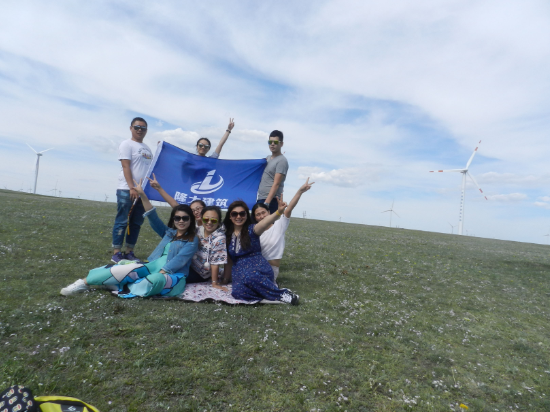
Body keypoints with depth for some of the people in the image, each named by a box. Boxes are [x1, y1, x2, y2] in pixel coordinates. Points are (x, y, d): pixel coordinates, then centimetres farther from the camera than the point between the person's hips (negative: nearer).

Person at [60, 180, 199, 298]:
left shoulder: (192, 241, 1)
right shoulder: (169, 233, 18)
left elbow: (179, 260, -13)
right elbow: (153, 217, 9)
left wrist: (160, 273, -25)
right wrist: (142, 194, 1)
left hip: (173, 276, -5)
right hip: (153, 267, 5)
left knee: (155, 280, -38)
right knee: (133, 269, -24)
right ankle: (85, 282, -18)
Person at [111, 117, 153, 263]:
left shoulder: (147, 148, 19)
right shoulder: (127, 144, 0)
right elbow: (126, 166, -10)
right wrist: (132, 188, -18)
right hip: (127, 190, -6)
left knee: (136, 223, 7)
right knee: (122, 222, -3)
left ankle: (129, 252, 15)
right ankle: (116, 254, 2)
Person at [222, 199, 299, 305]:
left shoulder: (251, 230, -1)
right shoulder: (227, 235, 12)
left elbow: (263, 224, -25)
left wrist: (278, 212, -44)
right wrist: (226, 278, 22)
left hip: (257, 267, -3)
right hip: (239, 271, 3)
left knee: (250, 276, -40)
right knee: (238, 293, -32)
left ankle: (282, 293, -20)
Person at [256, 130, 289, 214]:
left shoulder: (282, 161, -9)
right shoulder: (268, 158, 17)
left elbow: (276, 184, -16)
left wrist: (266, 203, -22)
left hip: (271, 200, -8)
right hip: (260, 199, 8)